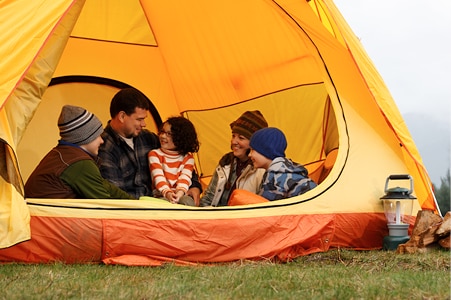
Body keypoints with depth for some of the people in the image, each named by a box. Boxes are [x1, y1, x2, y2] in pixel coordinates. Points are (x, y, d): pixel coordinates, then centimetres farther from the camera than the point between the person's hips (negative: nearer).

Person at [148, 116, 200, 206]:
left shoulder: (188, 158, 11)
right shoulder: (154, 154, 7)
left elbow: (185, 178, -6)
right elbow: (158, 177, -9)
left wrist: (179, 193, -29)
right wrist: (167, 193, -29)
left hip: (181, 196, 2)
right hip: (161, 196, -2)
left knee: (188, 201, -34)